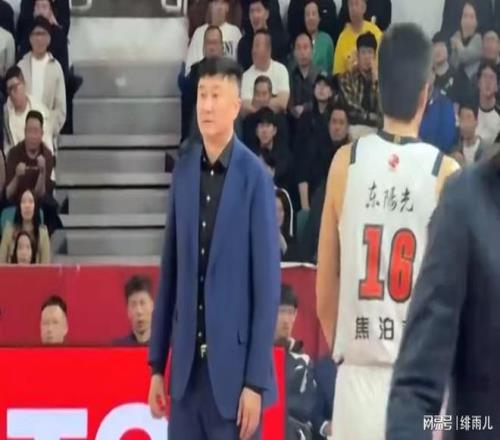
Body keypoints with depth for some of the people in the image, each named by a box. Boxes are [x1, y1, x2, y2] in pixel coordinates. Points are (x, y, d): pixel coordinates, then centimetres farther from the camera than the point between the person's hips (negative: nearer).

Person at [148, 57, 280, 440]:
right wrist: (157, 364, 10)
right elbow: (170, 270, 11)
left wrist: (256, 380, -12)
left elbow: (268, 281, -10)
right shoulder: (183, 170, 7)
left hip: (234, 367, -5)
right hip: (187, 366, 5)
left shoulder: (256, 178, -9)